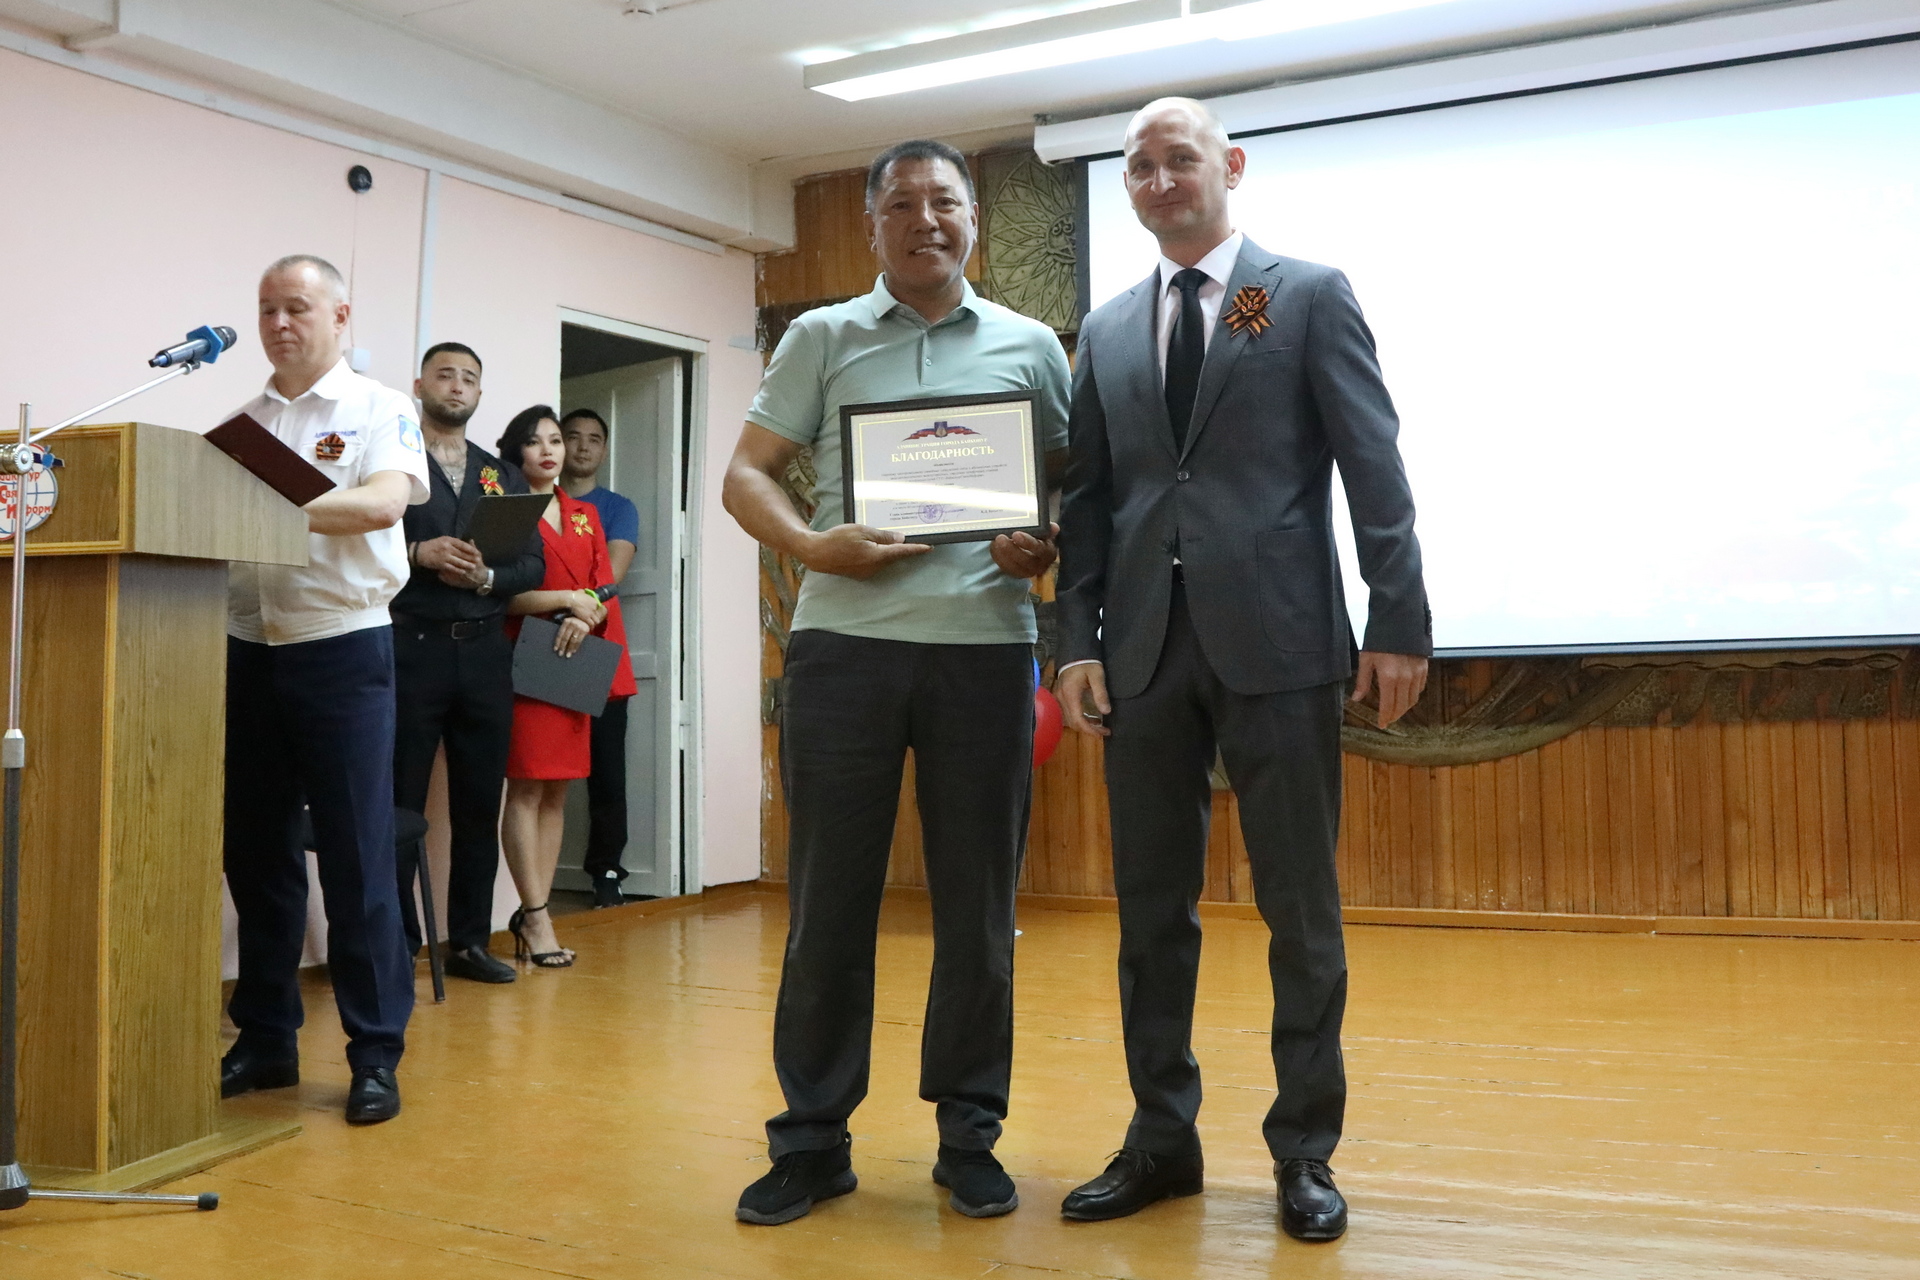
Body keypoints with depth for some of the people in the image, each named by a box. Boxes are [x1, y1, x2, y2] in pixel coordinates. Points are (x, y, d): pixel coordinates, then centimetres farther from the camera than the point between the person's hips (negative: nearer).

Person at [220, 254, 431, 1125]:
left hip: (341, 651, -5)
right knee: (255, 852, 10)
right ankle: (266, 1038, 22)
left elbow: (383, 502, -17)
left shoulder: (378, 409, 1)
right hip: (249, 651, 5)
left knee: (356, 858, -4)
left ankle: (376, 1053, 5)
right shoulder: (241, 421, 15)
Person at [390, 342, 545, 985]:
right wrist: (418, 553, -17)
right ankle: (395, 947, 7)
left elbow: (533, 564, 11)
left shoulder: (504, 477, 18)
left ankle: (470, 941, 16)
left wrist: (486, 576, -8)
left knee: (479, 805, 7)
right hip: (409, 648, -4)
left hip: (483, 652, 4)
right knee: (399, 804, -1)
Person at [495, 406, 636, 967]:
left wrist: (585, 615, -9)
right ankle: (536, 916, -5)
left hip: (573, 663, 6)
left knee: (556, 792, 6)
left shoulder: (585, 516, 18)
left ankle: (532, 912, 11)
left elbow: (605, 588, 11)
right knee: (526, 788, -7)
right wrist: (566, 598, -15)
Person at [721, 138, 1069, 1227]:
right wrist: (812, 545, -11)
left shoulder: (1030, 347, 12)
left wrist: (1048, 551, -7)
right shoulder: (821, 339, 11)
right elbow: (747, 474, 8)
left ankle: (970, 1135, 20)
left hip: (985, 643, 1)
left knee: (978, 902, 6)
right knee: (829, 897, 4)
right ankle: (812, 1138, 16)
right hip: (846, 641, 0)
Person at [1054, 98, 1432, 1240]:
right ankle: (1162, 1137, 21)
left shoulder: (1311, 295, 4)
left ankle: (1305, 1148, 17)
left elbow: (1376, 470, -2)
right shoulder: (1108, 330, 15)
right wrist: (1078, 638, 2)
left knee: (1301, 908, 3)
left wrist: (1401, 622, -8)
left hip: (1278, 639, -4)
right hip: (1147, 648, 4)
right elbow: (1089, 497, 11)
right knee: (1152, 906, 9)